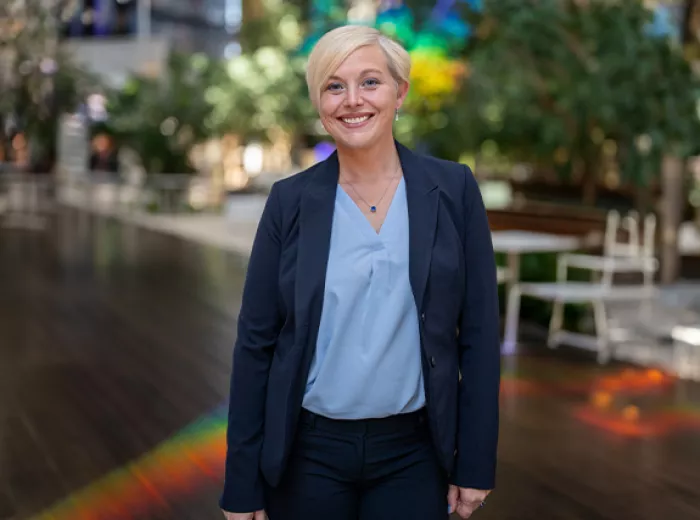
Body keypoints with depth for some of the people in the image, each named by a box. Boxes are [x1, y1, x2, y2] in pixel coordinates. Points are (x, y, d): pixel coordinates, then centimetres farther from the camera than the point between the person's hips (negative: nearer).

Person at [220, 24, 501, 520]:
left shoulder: (453, 189, -3)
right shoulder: (291, 200, -3)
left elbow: (479, 332, -1)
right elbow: (256, 341, -2)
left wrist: (476, 461, -2)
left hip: (413, 452, 0)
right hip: (308, 451, 0)